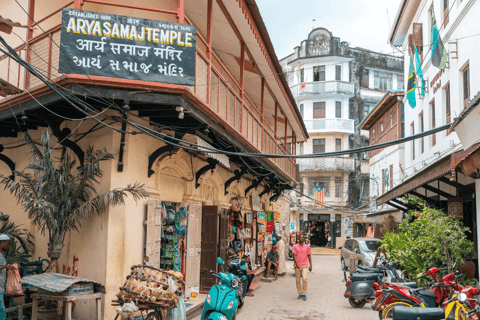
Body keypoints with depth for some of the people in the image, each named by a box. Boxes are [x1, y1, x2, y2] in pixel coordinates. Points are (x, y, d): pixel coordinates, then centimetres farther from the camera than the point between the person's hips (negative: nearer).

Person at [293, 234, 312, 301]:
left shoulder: (307, 247, 7)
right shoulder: (295, 247, 3)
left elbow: (309, 256, 13)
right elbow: (294, 255, -5)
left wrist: (310, 265, 9)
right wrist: (296, 264, -19)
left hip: (305, 265, -1)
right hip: (297, 266, 1)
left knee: (304, 278, -16)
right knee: (298, 280, 5)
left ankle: (304, 294, -8)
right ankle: (300, 294, 18)